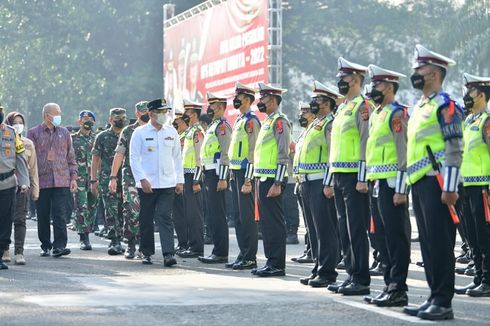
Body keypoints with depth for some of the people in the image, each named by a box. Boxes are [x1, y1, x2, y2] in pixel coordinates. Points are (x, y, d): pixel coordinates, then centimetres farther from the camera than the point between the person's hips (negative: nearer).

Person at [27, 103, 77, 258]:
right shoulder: (34, 133, 4)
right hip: (41, 181, -1)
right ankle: (45, 246, 16)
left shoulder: (64, 133, 13)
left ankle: (59, 246, -10)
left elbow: (71, 157, 16)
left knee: (60, 215, -9)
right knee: (43, 216, 5)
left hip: (62, 181, 1)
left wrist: (73, 177, 9)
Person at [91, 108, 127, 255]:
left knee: (122, 211, 4)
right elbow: (95, 159, 5)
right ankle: (115, 242, -9)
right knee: (111, 211, -9)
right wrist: (93, 180, -2)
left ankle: (117, 240, 14)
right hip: (107, 179, -2)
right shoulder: (102, 137, 4)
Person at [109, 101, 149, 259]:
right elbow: (119, 154, 3)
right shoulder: (128, 131, 6)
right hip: (131, 178, -2)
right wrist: (113, 177, -4)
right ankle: (131, 244, -2)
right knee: (131, 212, -11)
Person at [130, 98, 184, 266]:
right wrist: (142, 179, -14)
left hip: (167, 183, 1)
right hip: (147, 184, -1)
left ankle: (168, 254, -16)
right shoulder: (140, 132, -2)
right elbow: (134, 158, -4)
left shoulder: (171, 132, 9)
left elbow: (177, 157, 14)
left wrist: (180, 180, 9)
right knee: (146, 220, 7)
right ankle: (147, 253, 18)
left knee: (165, 218, -9)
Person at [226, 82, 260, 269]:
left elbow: (253, 152, -17)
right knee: (239, 217, 11)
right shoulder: (239, 120, 18)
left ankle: (250, 258, -4)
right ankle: (243, 255, 16)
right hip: (236, 173, 10)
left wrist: (248, 180, -21)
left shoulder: (251, 121, -12)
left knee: (247, 217, -7)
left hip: (245, 174, -10)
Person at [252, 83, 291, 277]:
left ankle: (277, 265, -4)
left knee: (275, 222, -7)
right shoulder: (267, 121, 19)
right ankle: (271, 261, 16)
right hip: (263, 179, 10)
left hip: (272, 180, -10)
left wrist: (277, 183, -21)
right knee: (266, 221, 11)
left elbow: (283, 156, -17)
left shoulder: (279, 121, -11)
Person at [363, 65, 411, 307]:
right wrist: (372, 181, 20)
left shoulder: (397, 114, -11)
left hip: (392, 185, -10)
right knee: (385, 236, 11)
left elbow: (405, 153, -16)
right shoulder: (376, 115, 18)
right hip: (378, 184, 10)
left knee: (397, 236, -7)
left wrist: (401, 190, -20)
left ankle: (398, 290, -5)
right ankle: (390, 286, 16)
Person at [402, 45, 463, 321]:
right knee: (428, 243, 10)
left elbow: (455, 149, -15)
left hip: (436, 183, -9)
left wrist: (450, 188, -19)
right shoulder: (420, 107, 19)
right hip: (419, 183, 9)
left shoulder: (445, 105, -8)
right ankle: (435, 298, 15)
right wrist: (412, 184, 21)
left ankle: (444, 302, -5)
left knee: (440, 243, -7)